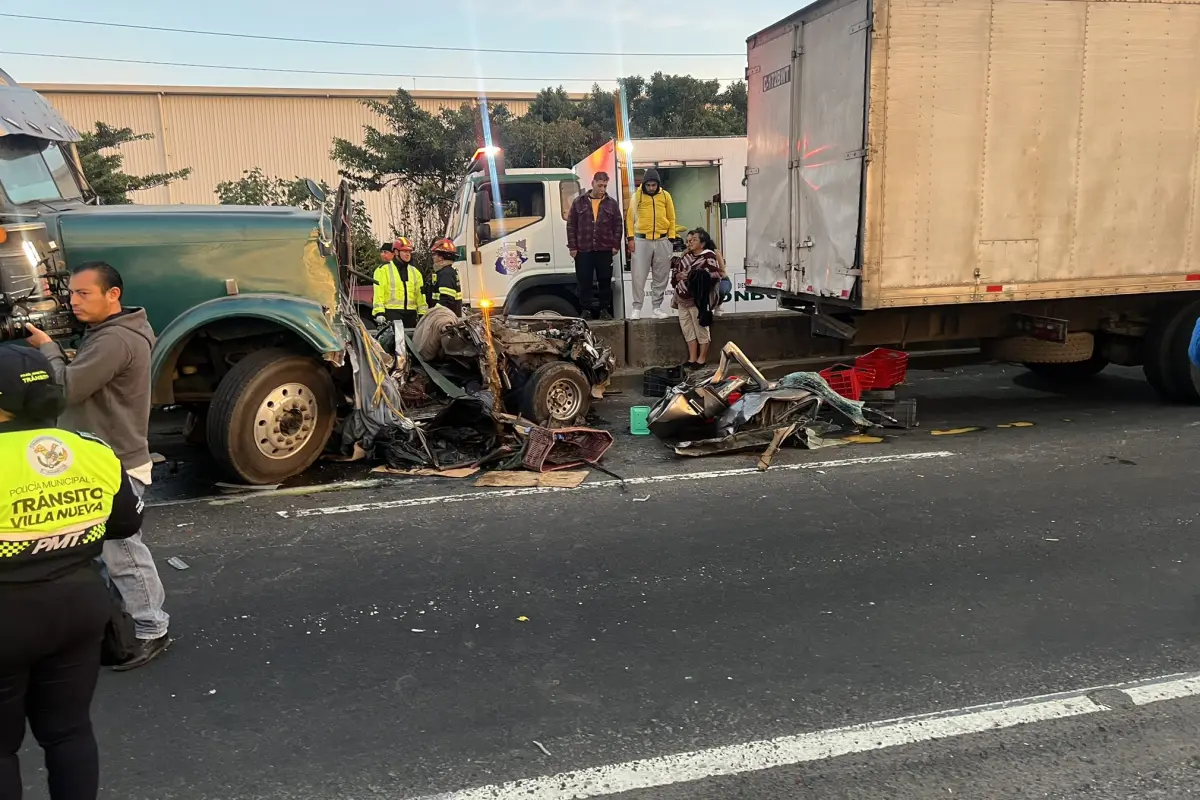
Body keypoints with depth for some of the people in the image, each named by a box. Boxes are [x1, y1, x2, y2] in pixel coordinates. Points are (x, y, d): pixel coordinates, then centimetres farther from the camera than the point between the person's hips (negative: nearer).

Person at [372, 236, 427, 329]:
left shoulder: (415, 272, 17)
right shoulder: (383, 269, 0)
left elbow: (420, 295, 15)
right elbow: (378, 293, -8)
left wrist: (423, 314, 7)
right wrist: (379, 313, -17)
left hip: (410, 315, 6)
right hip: (391, 315, -5)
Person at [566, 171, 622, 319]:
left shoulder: (612, 204, 6)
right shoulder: (579, 202, 4)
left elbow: (618, 226, 6)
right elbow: (571, 225, 3)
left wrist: (616, 245, -2)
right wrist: (572, 247, -3)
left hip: (605, 250, 1)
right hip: (583, 250, -1)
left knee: (605, 281, 6)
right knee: (584, 282, 2)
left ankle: (604, 309, 16)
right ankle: (585, 310, 11)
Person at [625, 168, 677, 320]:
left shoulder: (665, 196, 5)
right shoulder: (637, 196, 0)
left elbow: (671, 219, 9)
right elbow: (630, 218, 2)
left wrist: (671, 239, 4)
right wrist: (630, 238, -5)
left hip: (662, 241, 2)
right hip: (642, 240, -2)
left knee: (661, 277, 5)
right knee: (639, 276, -4)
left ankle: (657, 307, 13)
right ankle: (637, 308, 2)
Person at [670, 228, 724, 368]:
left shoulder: (709, 256, -8)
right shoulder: (686, 256, 13)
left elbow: (715, 276, -18)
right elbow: (675, 270, 18)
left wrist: (695, 276, -22)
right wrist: (678, 276, -5)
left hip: (697, 300, -7)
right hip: (683, 300, 7)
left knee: (701, 329, 0)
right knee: (687, 329, 9)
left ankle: (702, 358, 9)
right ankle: (692, 358, 17)